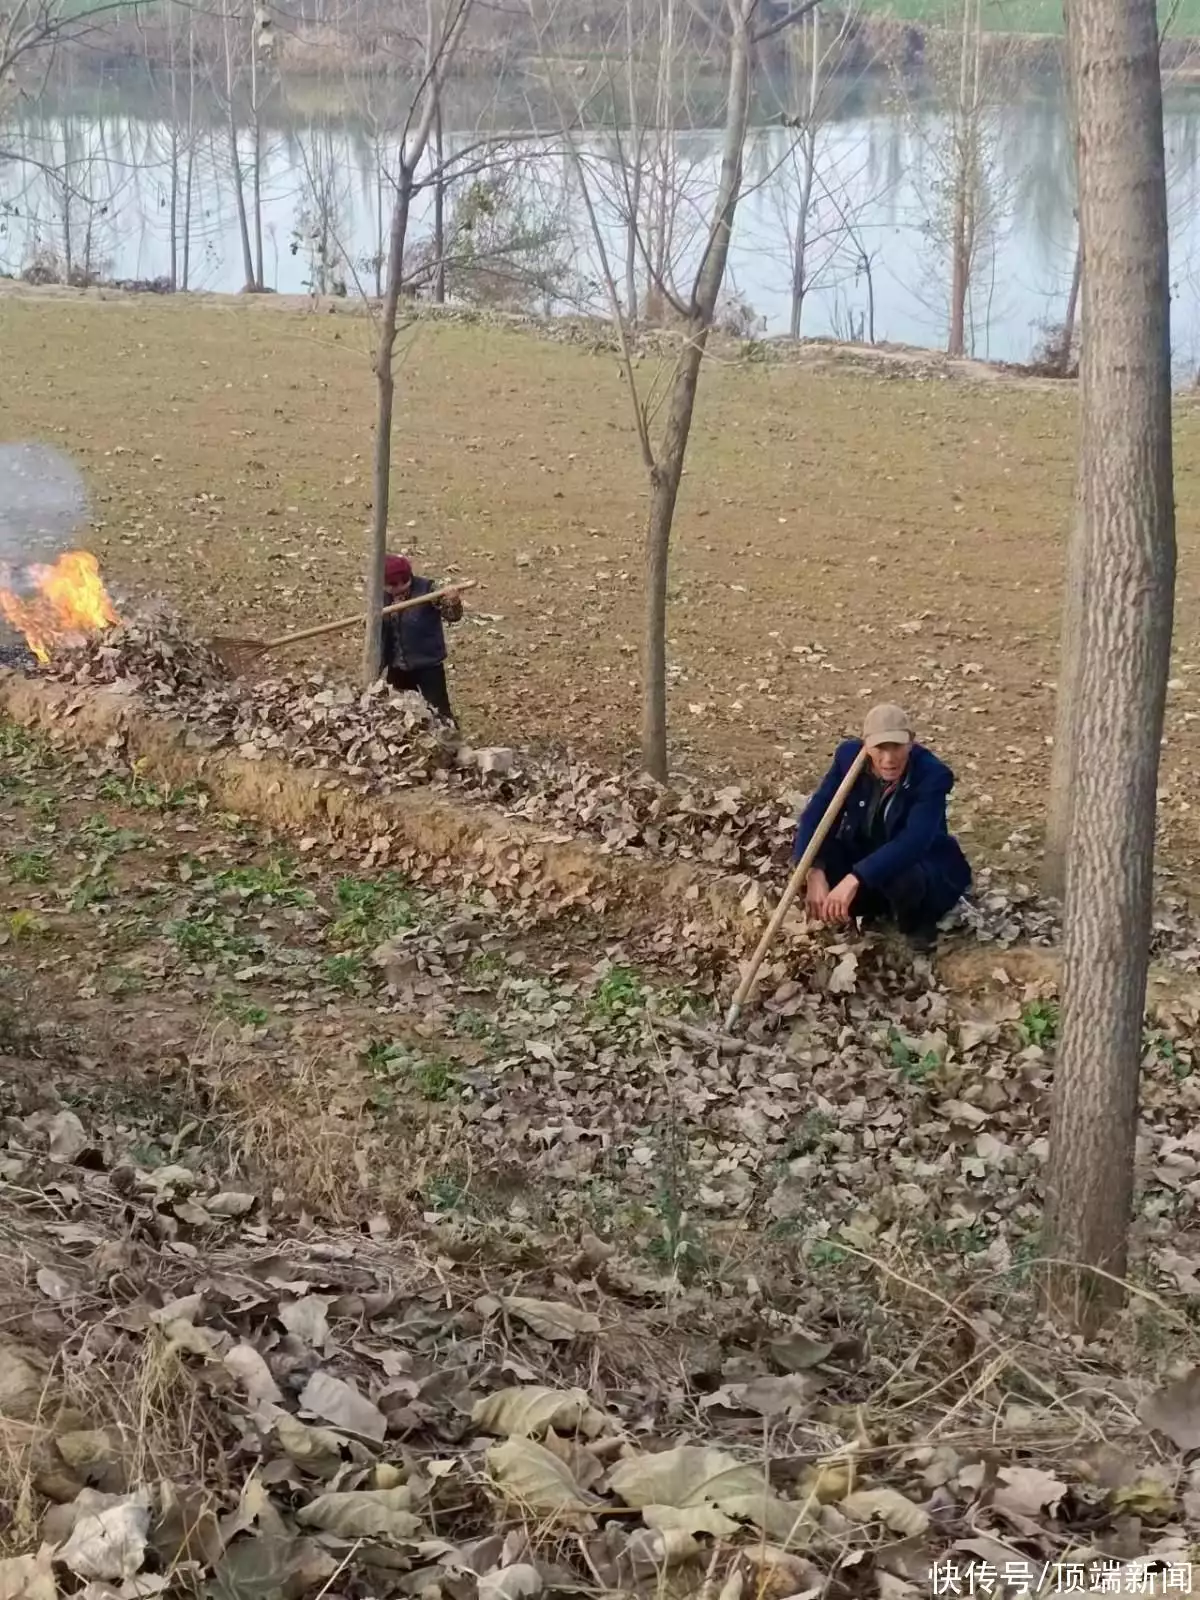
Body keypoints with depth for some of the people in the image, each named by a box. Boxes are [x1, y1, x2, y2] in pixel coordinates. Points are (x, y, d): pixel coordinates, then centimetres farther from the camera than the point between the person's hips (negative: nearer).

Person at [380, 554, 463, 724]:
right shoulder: (385, 595, -1)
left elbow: (451, 615, -21)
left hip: (427, 664, -6)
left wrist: (454, 602, -44)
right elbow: (382, 627, 12)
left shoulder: (426, 589, -18)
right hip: (397, 666, 6)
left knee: (438, 709, -6)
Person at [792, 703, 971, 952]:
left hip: (923, 868, -4)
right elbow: (815, 815, -20)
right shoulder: (850, 756, -16)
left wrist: (855, 879, -52)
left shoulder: (932, 775, -29)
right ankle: (878, 907, 5)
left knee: (902, 877, -38)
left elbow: (912, 842, -41)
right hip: (865, 857, 4)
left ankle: (918, 922, -1)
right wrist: (814, 873, -37)